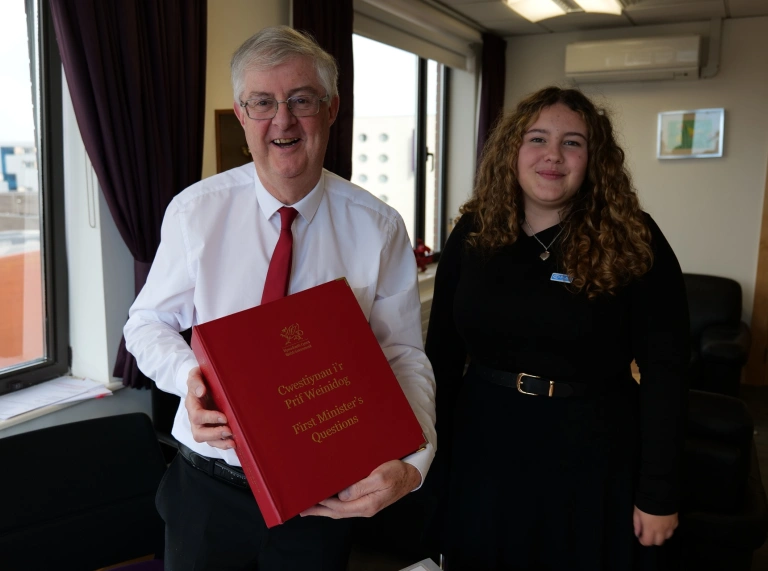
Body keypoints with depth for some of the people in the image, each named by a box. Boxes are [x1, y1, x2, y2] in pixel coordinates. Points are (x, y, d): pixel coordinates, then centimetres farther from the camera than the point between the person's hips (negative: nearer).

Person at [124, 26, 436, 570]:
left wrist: (410, 463, -25)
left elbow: (404, 355, -9)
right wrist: (188, 376, -21)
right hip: (208, 484, 1)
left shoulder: (379, 228, -10)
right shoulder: (195, 210, -8)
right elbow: (148, 322, 1)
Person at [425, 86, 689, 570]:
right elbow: (443, 352, 2)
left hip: (591, 460, -2)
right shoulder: (473, 235, -2)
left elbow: (665, 371, -10)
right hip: (484, 451, 3)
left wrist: (659, 493, -10)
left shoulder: (634, 242, -11)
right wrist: (432, 454, 3)